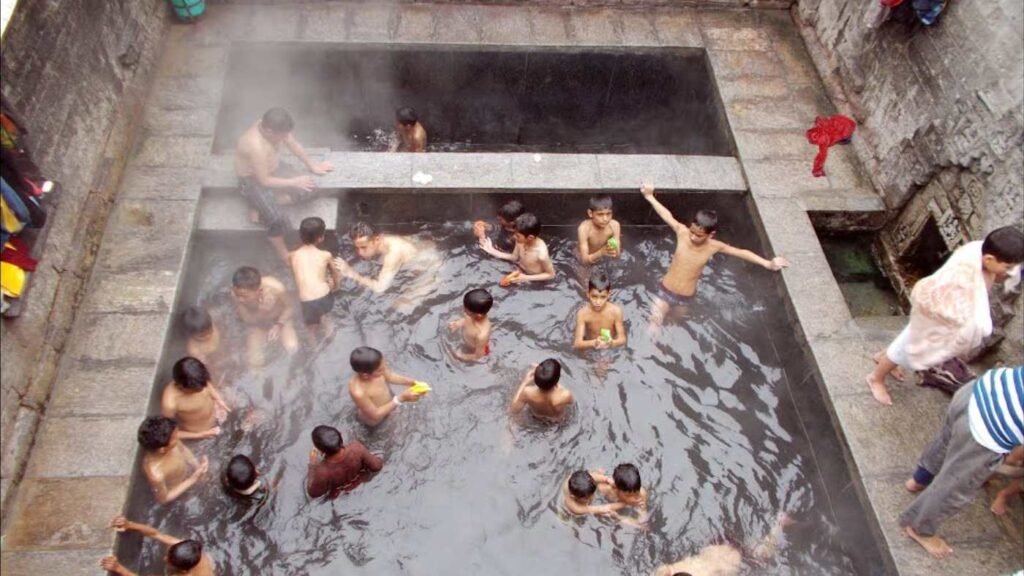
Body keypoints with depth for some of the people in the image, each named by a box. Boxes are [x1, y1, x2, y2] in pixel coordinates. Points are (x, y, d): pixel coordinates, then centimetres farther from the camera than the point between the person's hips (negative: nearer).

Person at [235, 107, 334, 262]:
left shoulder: (274, 127, -18)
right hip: (254, 180, -8)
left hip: (272, 168, 8)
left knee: (308, 186, 2)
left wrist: (312, 166, -1)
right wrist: (295, 182, -25)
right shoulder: (256, 145, -39)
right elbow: (264, 181, -31)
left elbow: (294, 144, 1)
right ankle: (284, 256, 1)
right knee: (277, 219, -23)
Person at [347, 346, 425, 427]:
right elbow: (375, 415, -32)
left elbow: (390, 377, -7)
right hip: (373, 420, -5)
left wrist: (412, 382, -22)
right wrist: (401, 399, -39)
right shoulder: (358, 392, -45)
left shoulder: (377, 367, -30)